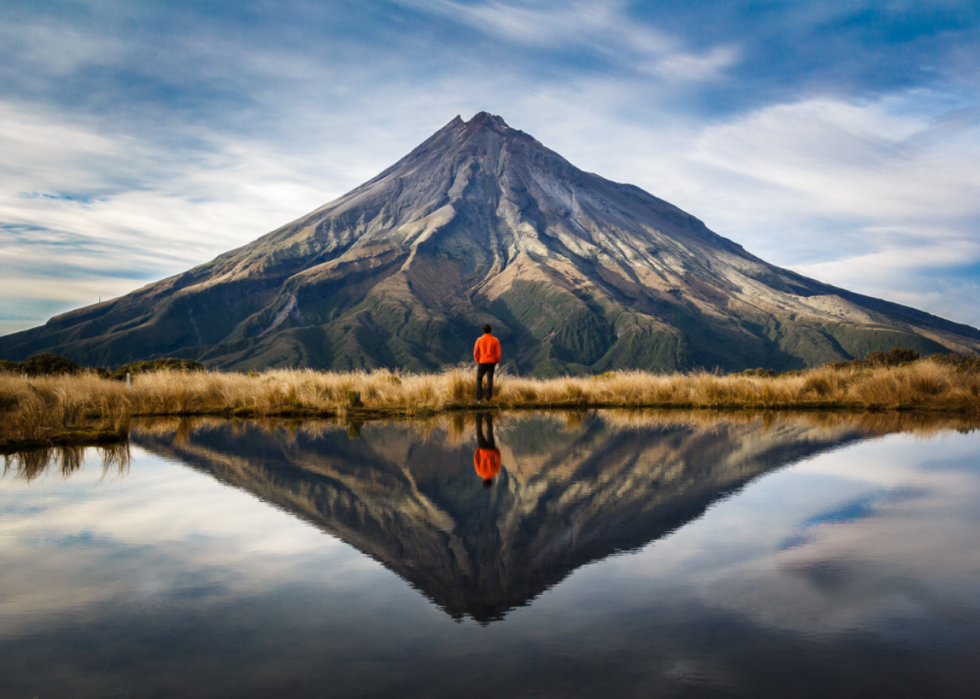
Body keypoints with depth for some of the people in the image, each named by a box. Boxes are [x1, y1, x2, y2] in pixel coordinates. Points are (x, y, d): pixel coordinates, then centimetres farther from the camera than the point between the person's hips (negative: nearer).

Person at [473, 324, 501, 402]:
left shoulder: (479, 340, -3)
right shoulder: (495, 340, -1)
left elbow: (475, 353, -2)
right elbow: (498, 354, -3)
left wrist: (478, 362, 12)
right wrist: (496, 362, 11)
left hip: (482, 363, -1)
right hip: (492, 362, 1)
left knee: (479, 379, 10)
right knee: (490, 379, 7)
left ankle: (479, 398, 0)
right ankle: (488, 397, 0)